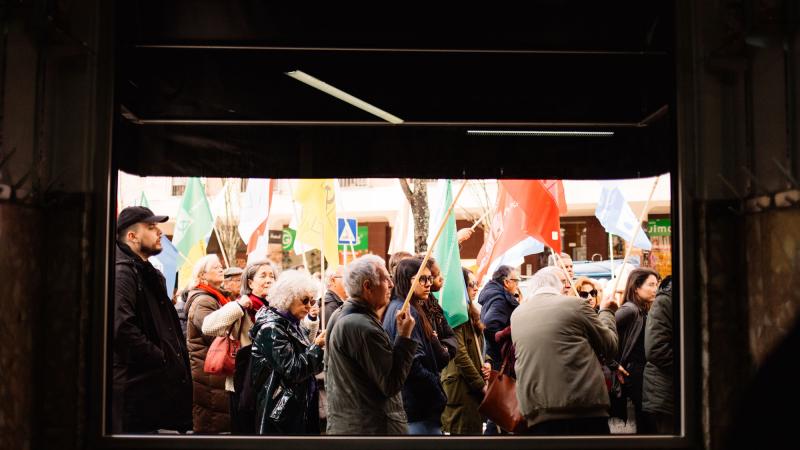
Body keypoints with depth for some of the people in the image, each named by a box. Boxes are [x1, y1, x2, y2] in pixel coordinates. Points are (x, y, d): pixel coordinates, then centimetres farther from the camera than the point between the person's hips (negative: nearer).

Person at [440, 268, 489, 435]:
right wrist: (481, 384, -13)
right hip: (461, 385, -9)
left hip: (474, 386, 9)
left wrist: (485, 364, 2)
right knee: (465, 430, -7)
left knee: (476, 427, 11)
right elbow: (460, 354, -17)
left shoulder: (470, 313, 18)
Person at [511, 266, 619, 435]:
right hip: (584, 408, -3)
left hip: (536, 413, 4)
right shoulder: (575, 304, -2)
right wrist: (606, 311, 26)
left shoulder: (517, 315, 11)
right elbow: (610, 344, 7)